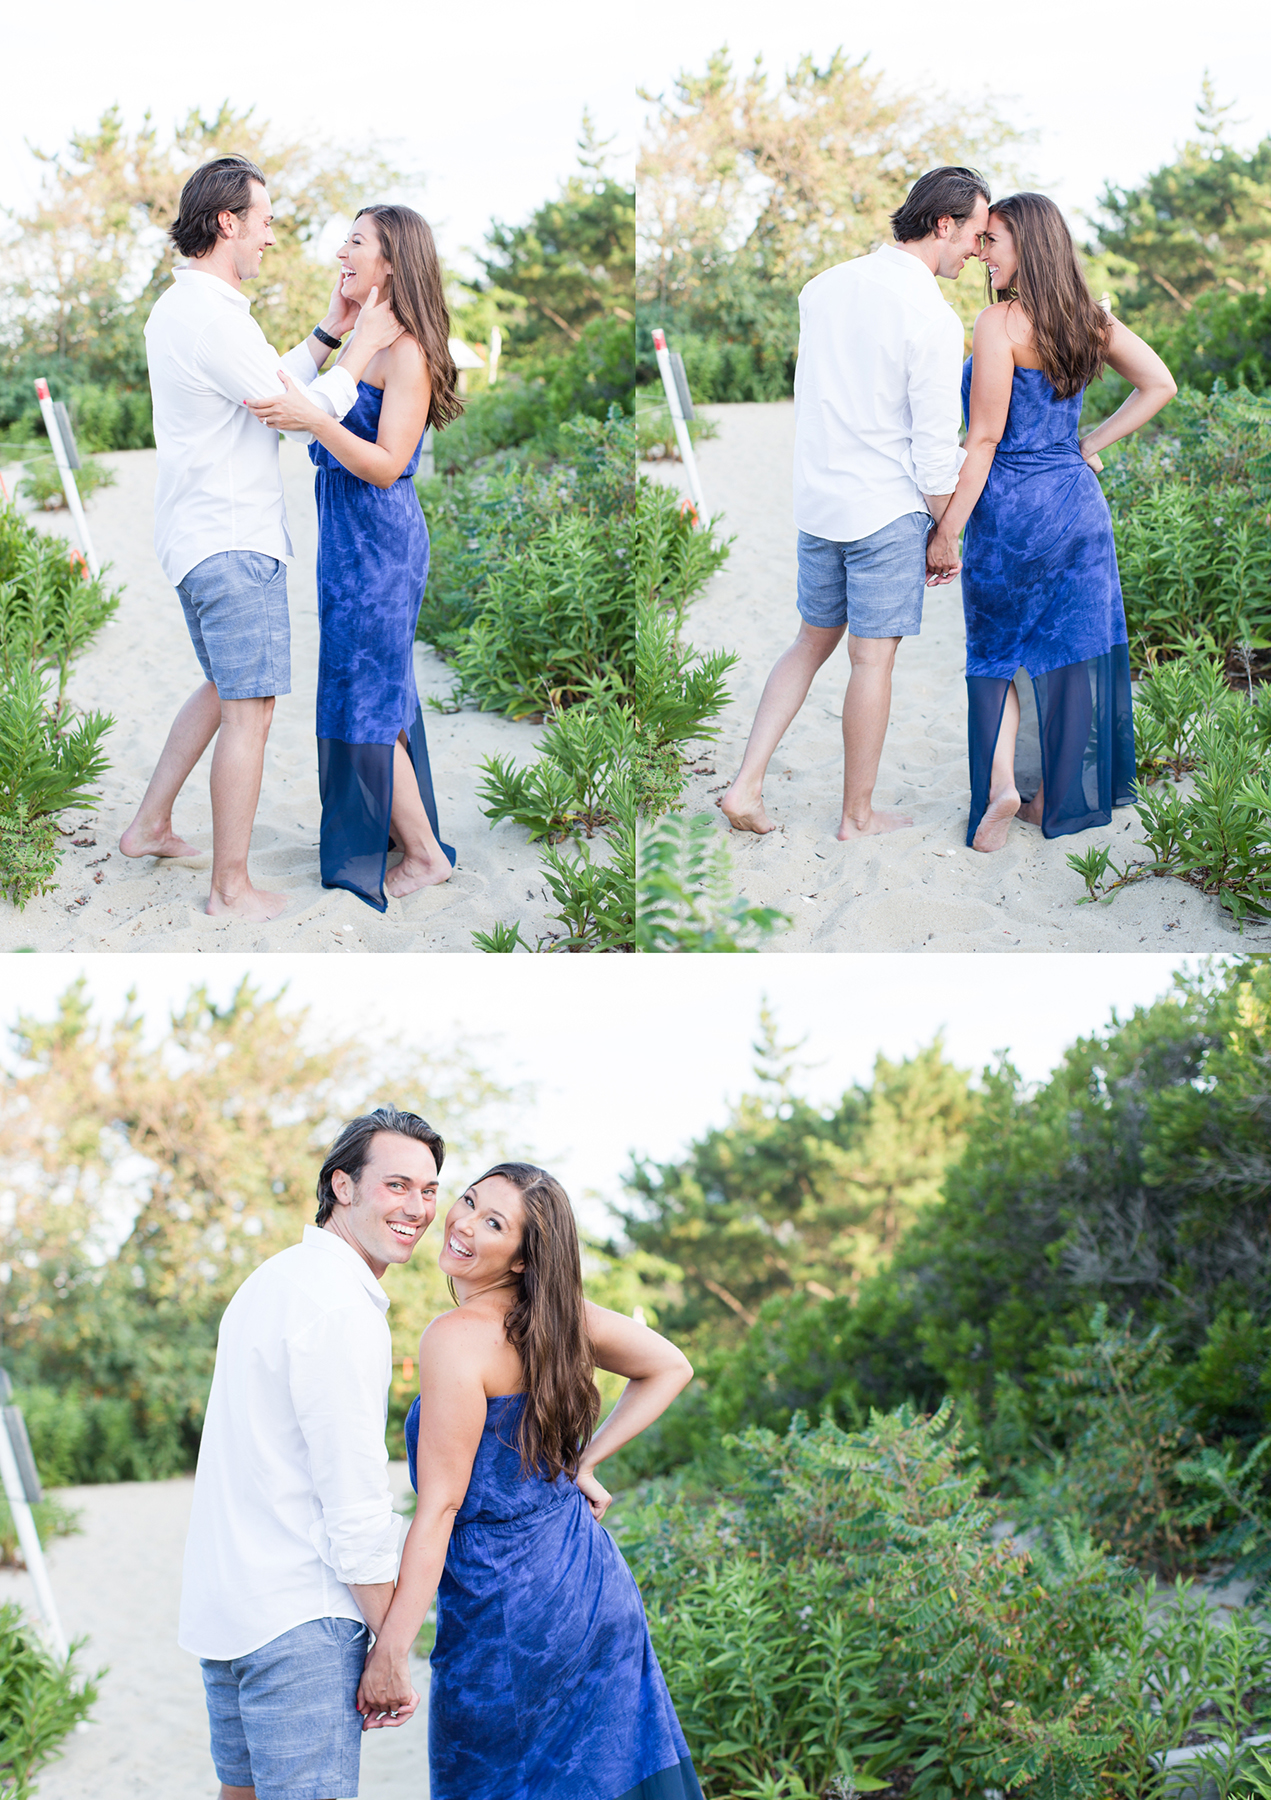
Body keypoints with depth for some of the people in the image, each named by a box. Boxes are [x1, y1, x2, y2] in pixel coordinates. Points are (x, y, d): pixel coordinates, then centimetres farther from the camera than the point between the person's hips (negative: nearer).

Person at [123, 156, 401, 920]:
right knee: (251, 710, -5)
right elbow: (305, 411, -18)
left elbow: (272, 389, 17)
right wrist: (364, 348, -7)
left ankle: (151, 826, 29)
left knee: (224, 689, 23)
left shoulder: (178, 306, 13)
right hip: (234, 540, -11)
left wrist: (328, 333, 14)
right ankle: (232, 886, 0)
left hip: (201, 534, 11)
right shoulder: (214, 317, -21)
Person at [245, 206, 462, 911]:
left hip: (378, 534, -9)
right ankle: (400, 829, 26)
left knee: (368, 700, -2)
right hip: (349, 532, 9)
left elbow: (386, 465, -23)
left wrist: (314, 419, -33)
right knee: (374, 692, 16)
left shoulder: (407, 353, -18)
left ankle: (423, 853, 8)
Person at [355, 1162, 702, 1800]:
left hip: (506, 1614, -8)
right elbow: (669, 1368, 16)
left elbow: (439, 1506, -18)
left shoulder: (455, 1338, -18)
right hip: (594, 1592, 8)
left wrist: (389, 1652, -16)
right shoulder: (556, 1312, 3)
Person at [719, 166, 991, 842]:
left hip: (816, 501, 6)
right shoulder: (933, 318, -18)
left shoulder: (823, 286, 3)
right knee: (872, 660, 4)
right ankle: (859, 815, 14)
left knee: (813, 641, 18)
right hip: (888, 509, -6)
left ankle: (746, 785, 10)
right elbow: (935, 447, -15)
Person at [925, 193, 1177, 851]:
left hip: (1010, 509, -5)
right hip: (1079, 505, 5)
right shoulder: (1091, 319, 5)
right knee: (1072, 651, 12)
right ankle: (1063, 798, 18)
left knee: (996, 651, 10)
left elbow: (984, 437, -16)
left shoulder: (999, 323, -14)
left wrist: (947, 530, -12)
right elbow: (1160, 385, 5)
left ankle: (999, 781, -7)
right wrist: (1091, 444, 6)